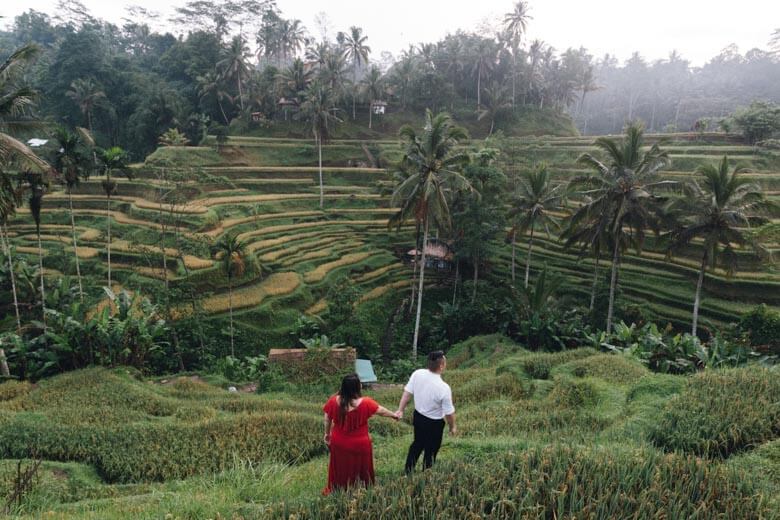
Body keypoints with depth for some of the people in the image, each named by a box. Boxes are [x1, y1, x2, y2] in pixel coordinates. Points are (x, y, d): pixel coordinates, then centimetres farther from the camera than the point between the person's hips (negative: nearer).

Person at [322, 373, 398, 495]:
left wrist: (327, 434, 14)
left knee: (339, 469, 25)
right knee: (359, 470, 20)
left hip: (339, 443, 3)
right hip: (359, 445, -2)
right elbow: (382, 411, -8)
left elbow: (327, 419, -4)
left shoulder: (334, 401, -19)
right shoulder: (365, 403, -25)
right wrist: (394, 415, 12)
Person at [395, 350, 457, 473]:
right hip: (434, 423, -5)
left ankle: (408, 473, 41)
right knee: (431, 451, 17)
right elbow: (449, 412, -18)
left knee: (417, 444, 27)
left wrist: (400, 410, 4)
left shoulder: (417, 374, -19)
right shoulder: (444, 388, -31)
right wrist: (453, 427, 0)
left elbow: (407, 393, -7)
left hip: (418, 416, 5)